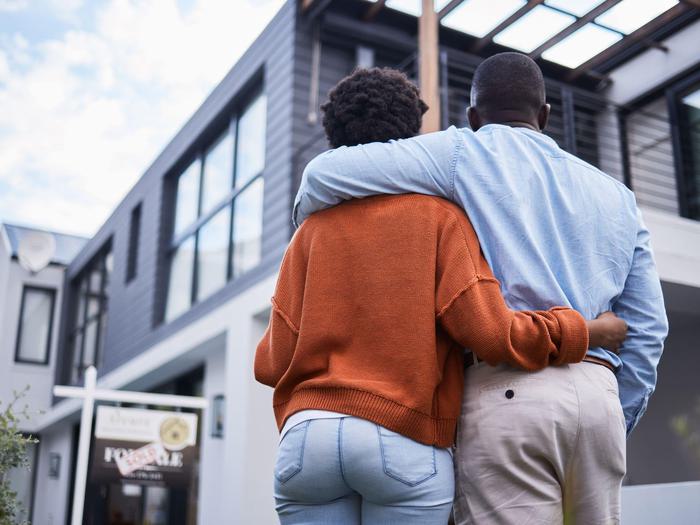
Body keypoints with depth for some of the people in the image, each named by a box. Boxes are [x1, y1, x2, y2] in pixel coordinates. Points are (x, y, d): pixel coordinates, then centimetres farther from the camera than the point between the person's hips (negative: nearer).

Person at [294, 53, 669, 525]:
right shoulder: (616, 196, 21)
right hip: (598, 397, 5)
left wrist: (308, 224, 21)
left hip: (506, 394, -5)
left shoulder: (467, 153, 6)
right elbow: (648, 328, 15)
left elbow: (326, 172, 0)